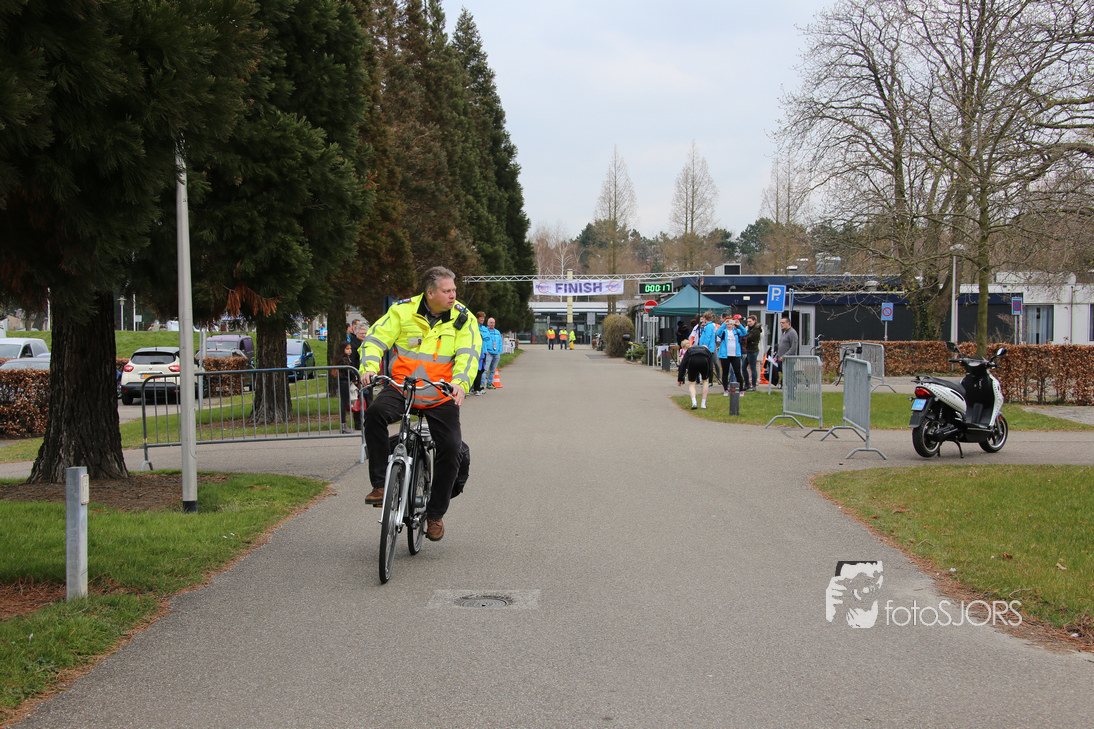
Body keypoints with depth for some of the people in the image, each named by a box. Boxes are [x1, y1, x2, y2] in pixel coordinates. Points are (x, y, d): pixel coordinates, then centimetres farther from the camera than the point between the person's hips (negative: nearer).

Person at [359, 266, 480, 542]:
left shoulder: (462, 318, -1)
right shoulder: (403, 310, -3)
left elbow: (468, 354, -10)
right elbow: (376, 339, -4)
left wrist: (460, 383, -28)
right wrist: (369, 367, -22)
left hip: (441, 396, 1)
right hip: (401, 387, -1)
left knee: (451, 448, -11)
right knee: (375, 413, -30)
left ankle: (435, 513, 10)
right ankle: (380, 485, -20)